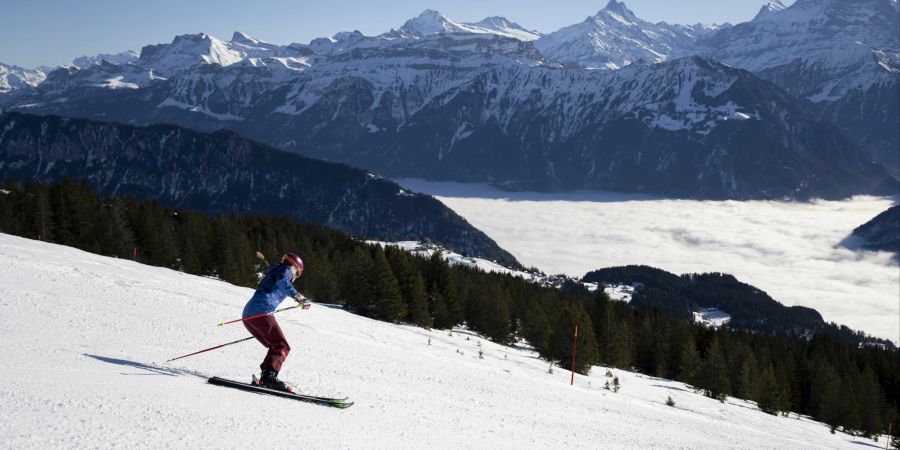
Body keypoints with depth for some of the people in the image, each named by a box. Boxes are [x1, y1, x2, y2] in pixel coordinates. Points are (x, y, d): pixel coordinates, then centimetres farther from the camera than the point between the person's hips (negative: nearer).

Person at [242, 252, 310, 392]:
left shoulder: (272, 273, 35)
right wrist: (299, 297, -25)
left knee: (276, 347, 12)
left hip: (248, 314, 9)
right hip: (261, 311, -9)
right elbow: (281, 282, -15)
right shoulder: (287, 270, 9)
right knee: (282, 347, -12)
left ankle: (265, 379, -5)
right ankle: (269, 376, -33)